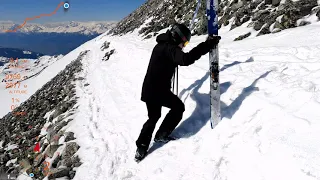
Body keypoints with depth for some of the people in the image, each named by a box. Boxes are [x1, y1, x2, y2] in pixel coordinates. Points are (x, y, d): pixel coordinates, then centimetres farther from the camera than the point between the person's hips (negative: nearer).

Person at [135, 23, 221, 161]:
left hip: (148, 90, 9)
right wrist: (207, 45, -34)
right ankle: (161, 135, 21)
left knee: (153, 118, 23)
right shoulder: (169, 48, -16)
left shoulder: (160, 46, 15)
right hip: (159, 91, -9)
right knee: (178, 107, 15)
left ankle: (141, 149, 22)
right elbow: (186, 60, -36)